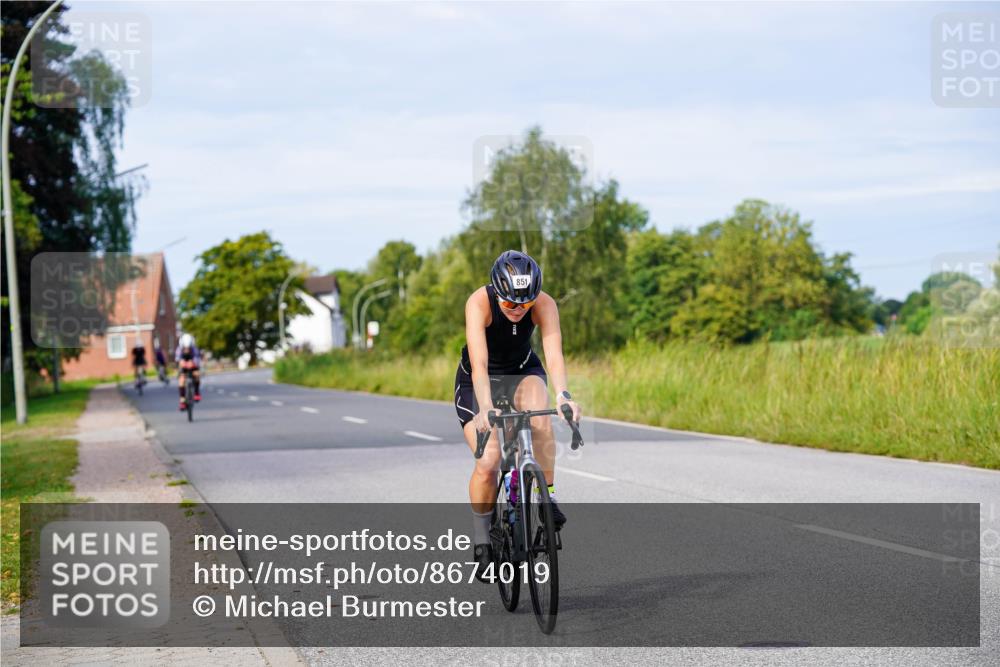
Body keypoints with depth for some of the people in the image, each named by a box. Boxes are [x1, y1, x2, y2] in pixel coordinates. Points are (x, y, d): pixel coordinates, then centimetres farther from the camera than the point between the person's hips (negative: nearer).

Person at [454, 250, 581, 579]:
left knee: (540, 418, -34)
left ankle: (548, 497, -16)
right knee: (488, 462, -18)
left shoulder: (544, 304, -26)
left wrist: (563, 395, -56)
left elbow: (554, 353, -37)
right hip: (478, 380, -1)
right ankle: (481, 542, 4)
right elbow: (479, 363, -41)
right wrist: (485, 408, -56)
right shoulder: (479, 303, -32)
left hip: (523, 371, 1)